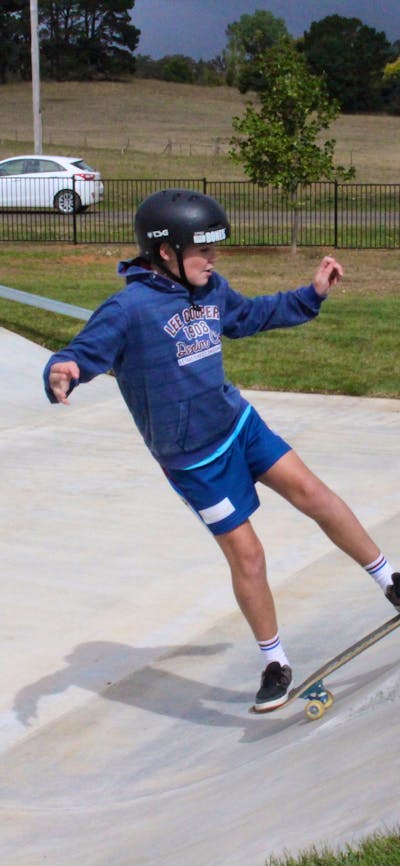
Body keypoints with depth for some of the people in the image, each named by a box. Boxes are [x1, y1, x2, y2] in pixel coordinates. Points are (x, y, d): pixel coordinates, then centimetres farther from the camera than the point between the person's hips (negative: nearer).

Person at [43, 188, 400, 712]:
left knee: (310, 492, -3)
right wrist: (61, 375, -46)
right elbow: (83, 354, -23)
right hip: (194, 458, -6)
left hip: (239, 423, 6)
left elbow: (253, 316, 22)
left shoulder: (212, 291, 2)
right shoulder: (129, 308, -21)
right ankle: (275, 663, 21)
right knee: (245, 554, 1)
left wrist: (312, 295, 18)